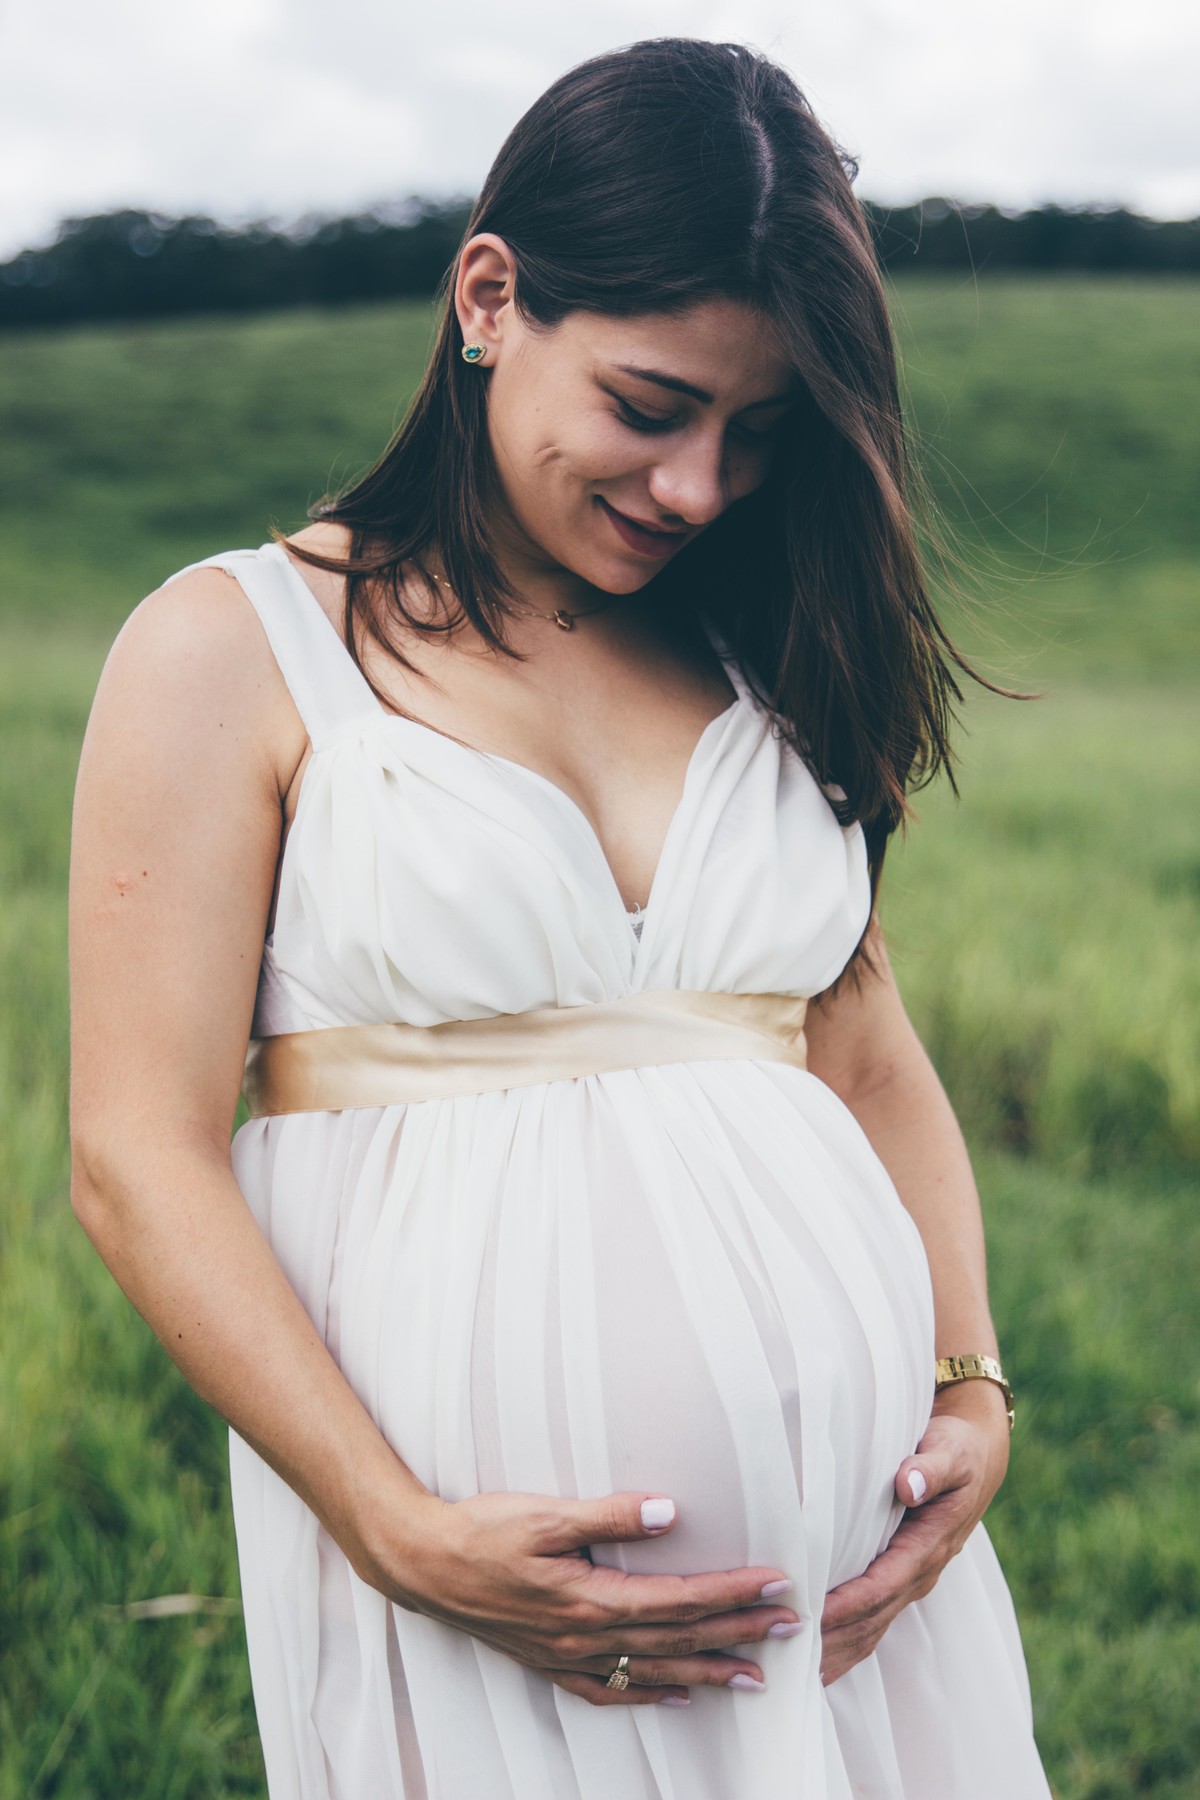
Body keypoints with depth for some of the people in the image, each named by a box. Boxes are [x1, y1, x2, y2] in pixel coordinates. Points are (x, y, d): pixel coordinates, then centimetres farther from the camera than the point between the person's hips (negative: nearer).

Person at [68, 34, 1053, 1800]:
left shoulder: (766, 661, 12)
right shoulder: (231, 650, -3)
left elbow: (873, 1064, 13)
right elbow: (145, 1164, -8)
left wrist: (974, 1386, -3)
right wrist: (407, 1539, -15)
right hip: (483, 1537, -4)